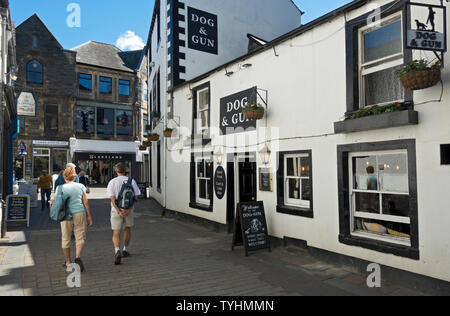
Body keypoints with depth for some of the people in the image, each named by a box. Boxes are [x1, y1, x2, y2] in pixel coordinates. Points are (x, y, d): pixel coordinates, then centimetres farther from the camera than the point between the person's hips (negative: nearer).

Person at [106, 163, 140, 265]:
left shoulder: (112, 182, -5)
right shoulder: (132, 181, 0)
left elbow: (112, 199, -13)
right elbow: (135, 197, -7)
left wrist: (119, 211, -14)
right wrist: (128, 210, -12)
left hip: (116, 211, -2)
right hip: (129, 210, 2)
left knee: (116, 233, 3)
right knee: (127, 229, 22)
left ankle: (117, 251, -20)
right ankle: (125, 250, 32)